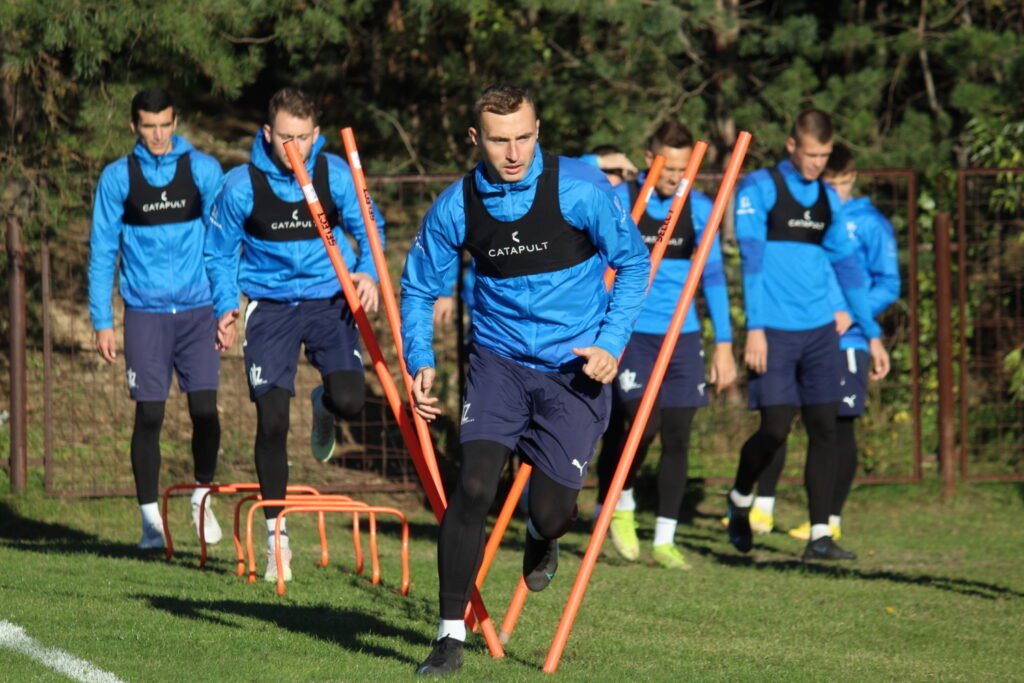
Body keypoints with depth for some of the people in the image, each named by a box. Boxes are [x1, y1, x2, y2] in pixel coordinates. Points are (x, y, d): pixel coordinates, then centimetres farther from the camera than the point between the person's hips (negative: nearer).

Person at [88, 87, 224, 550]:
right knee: (149, 415, -2)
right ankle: (150, 517, 9)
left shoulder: (202, 169, 3)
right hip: (145, 312, 0)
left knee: (205, 408, -6)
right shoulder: (117, 178, 2)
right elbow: (102, 252, 6)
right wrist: (102, 322, 2)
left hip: (197, 309, 0)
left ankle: (202, 497, 16)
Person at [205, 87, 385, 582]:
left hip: (329, 300, 0)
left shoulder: (336, 176, -8)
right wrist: (226, 307, -5)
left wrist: (368, 271, -14)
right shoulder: (242, 186, -9)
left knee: (349, 402, -19)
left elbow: (368, 229, 5)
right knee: (271, 422, -7)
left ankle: (322, 407, 22)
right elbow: (220, 251, 5)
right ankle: (276, 533, 8)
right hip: (270, 306, 0)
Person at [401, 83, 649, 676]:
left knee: (553, 511, -4)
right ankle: (451, 635, -7)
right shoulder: (457, 208, -6)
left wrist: (612, 343, -11)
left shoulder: (577, 190, -14)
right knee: (473, 487, -17)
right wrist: (420, 362, -7)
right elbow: (419, 288, 8)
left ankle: (542, 538, 37)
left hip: (576, 367, -1)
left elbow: (633, 261, -1)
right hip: (499, 360, 1)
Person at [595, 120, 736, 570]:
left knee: (677, 436, 1)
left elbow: (713, 276, 11)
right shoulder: (617, 202, -4)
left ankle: (664, 540, 10)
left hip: (681, 336, 3)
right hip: (631, 332, -3)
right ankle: (619, 503, 11)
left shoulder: (698, 209, 5)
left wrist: (724, 344, 9)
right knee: (642, 425, -17)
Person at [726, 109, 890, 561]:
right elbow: (752, 258, -10)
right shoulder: (759, 188, -3)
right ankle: (739, 499, 20)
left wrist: (872, 334, 16)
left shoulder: (828, 198, 13)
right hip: (775, 332, -5)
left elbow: (848, 266, 18)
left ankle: (820, 537, 3)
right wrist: (754, 328, -17)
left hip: (819, 331, 5)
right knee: (775, 429, -9)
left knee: (824, 429, 0)